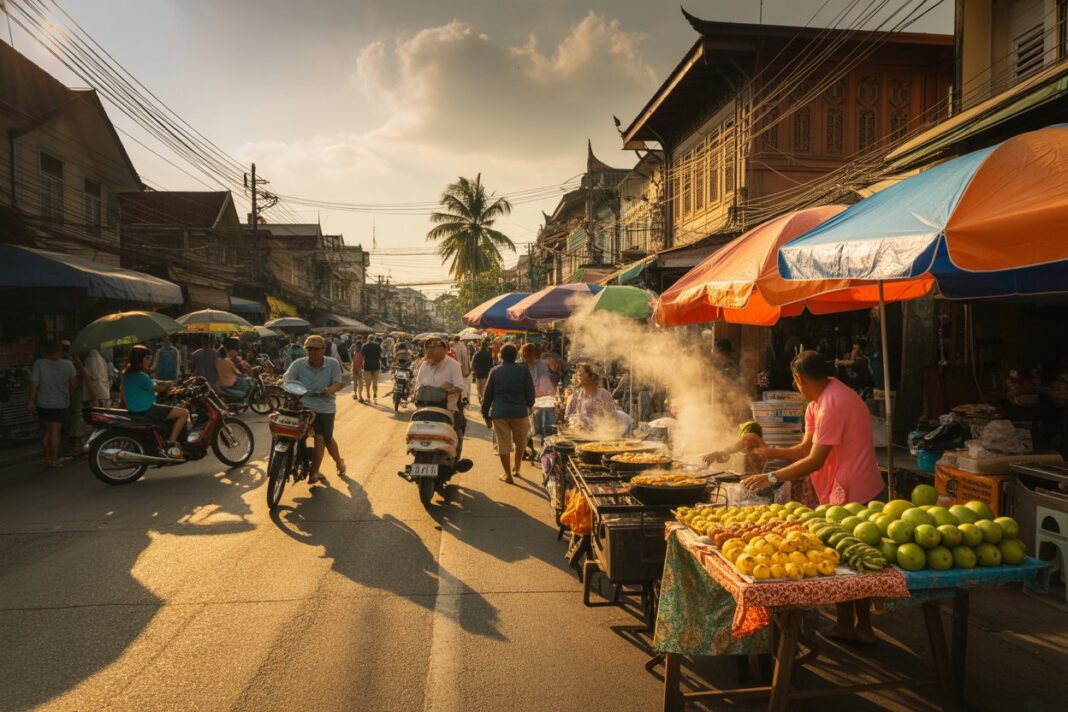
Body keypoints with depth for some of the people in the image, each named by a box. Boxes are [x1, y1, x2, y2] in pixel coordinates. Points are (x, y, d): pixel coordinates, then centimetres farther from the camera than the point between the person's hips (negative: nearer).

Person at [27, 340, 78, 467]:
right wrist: (69, 396, 13)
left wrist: (31, 400, -3)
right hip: (60, 404, -1)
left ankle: (46, 457, 24)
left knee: (46, 430, 17)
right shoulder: (68, 365, -9)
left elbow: (34, 383, -12)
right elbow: (74, 384, -4)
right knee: (56, 432, 4)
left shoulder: (39, 364, -10)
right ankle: (54, 459, 7)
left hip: (42, 404, 1)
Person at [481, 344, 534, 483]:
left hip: (499, 413, 0)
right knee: (520, 442, 20)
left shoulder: (495, 371, -1)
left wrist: (486, 414, 11)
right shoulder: (523, 370, -4)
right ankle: (516, 468, 30)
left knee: (503, 444, 6)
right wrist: (529, 405, 19)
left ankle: (507, 474, 11)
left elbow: (488, 394, 2)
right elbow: (530, 392, 0)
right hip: (519, 412, 0)